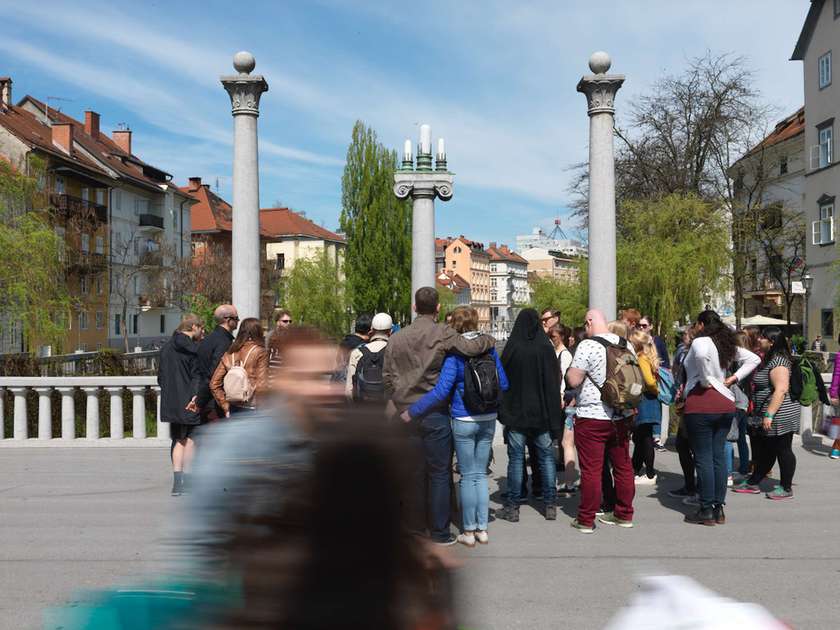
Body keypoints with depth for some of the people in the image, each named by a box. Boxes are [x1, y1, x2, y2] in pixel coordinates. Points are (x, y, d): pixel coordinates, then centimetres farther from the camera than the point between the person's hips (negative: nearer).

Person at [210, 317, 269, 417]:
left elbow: (214, 384, 5)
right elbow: (261, 386, -14)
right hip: (251, 409, -5)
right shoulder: (260, 352, -8)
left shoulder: (229, 353, 6)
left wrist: (225, 405, 8)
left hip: (232, 408, 5)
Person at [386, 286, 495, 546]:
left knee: (415, 472, 14)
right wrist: (489, 339, 4)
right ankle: (440, 532, 11)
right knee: (439, 473, 5)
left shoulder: (396, 338, 6)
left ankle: (416, 526, 22)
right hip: (434, 414, -4)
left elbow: (387, 377, 11)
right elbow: (471, 347, -17)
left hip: (406, 414, 5)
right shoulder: (443, 333, -9)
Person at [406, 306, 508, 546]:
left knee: (468, 476, 6)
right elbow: (503, 384, 7)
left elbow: (441, 391, -21)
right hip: (488, 419, 4)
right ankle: (482, 529, 18)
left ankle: (469, 533, 15)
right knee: (481, 474, 14)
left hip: (463, 420, -4)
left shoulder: (455, 352, -14)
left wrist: (412, 411, -16)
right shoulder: (489, 347, 1)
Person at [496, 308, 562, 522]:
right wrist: (554, 415, 3)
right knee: (546, 457, 11)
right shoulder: (546, 348, -5)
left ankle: (512, 507, 8)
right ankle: (549, 505, 14)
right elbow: (555, 382, -3)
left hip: (516, 412, -1)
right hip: (542, 413, 1)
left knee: (516, 458, 4)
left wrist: (503, 412, 7)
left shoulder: (511, 349, -8)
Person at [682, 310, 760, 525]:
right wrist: (734, 378, 10)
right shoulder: (728, 345, 14)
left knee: (703, 457, -1)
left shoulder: (700, 341, -9)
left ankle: (706, 511, 3)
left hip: (701, 404, -7)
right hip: (725, 404, 7)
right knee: (718, 455, 12)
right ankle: (719, 509, 17)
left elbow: (701, 355, -31)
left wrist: (705, 379, -17)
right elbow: (754, 359, 20)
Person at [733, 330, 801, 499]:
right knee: (767, 450, 16)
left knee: (783, 450, 1)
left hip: (780, 415, -11)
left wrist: (769, 414, -26)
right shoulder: (770, 360, 15)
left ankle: (786, 488, 12)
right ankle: (753, 483, 24)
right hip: (772, 415, 11)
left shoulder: (778, 361, -18)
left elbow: (781, 390, -25)